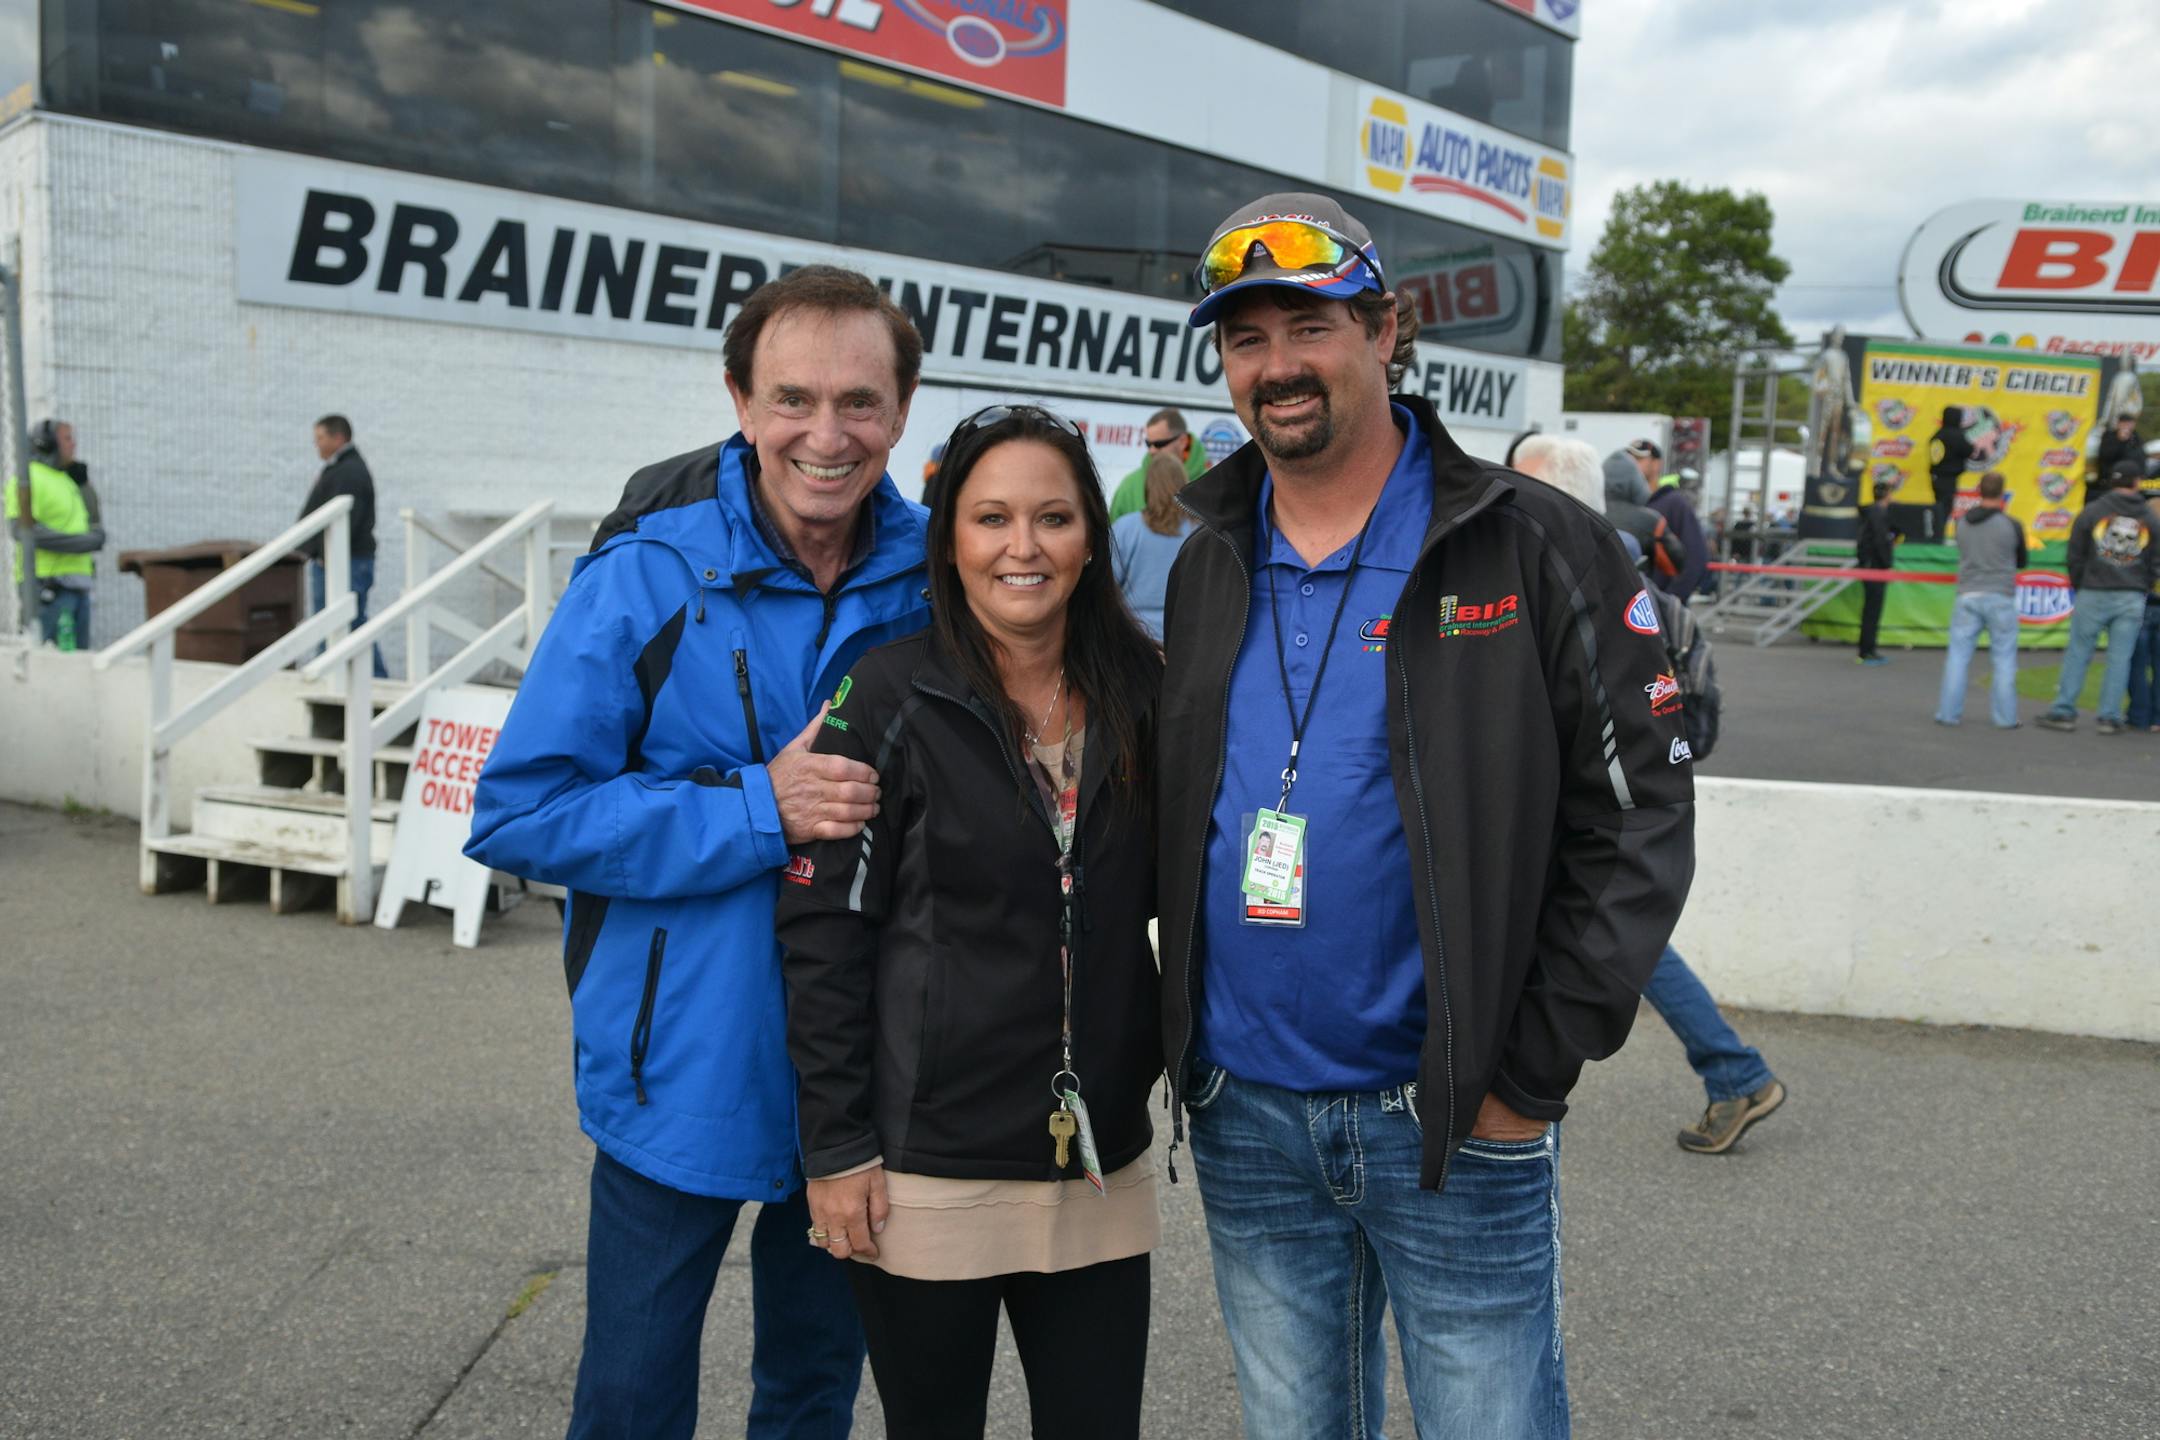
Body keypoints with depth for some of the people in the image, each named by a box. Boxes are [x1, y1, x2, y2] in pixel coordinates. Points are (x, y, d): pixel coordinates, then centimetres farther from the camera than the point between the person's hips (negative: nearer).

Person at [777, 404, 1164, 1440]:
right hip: (928, 1169, -3)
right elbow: (822, 935, -9)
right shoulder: (890, 697, -8)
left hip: (1099, 1167, 4)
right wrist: (836, 1148, -10)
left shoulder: (1139, 693, 3)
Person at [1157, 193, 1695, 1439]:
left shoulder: (1535, 551, -8)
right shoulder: (1208, 570, 8)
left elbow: (1639, 820, -9)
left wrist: (1534, 1076, -12)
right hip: (1244, 1119, 5)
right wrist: (1185, 1038, 6)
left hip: (1453, 1122, -4)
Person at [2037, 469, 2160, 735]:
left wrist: (2079, 588, 14)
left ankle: (2064, 712, 5)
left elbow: (2074, 558, 1)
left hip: (2094, 594, -1)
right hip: (2132, 599, 1)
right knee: (2119, 659, 4)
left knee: (2078, 654, 5)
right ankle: (2109, 717, 4)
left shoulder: (2091, 513, -2)